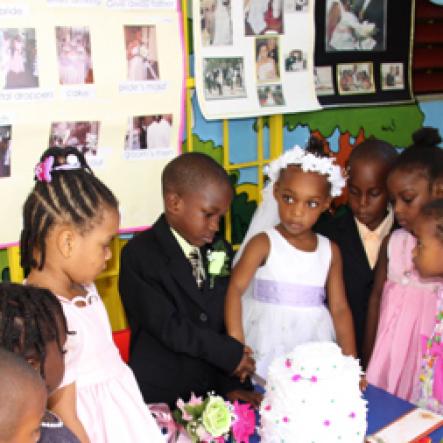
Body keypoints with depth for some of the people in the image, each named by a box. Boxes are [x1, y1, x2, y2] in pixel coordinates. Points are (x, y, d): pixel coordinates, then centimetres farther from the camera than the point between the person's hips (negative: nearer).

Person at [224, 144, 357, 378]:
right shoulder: (263, 243, -7)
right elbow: (235, 289, -17)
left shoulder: (330, 251, 5)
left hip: (313, 348, 3)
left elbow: (340, 308, 6)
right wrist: (237, 344, -27)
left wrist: (350, 361, 0)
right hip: (267, 347, -3)